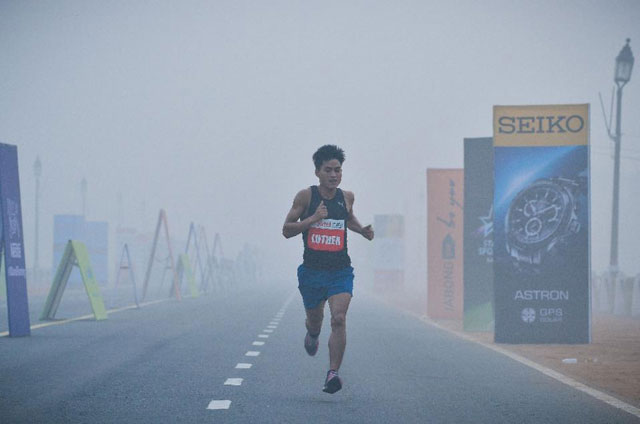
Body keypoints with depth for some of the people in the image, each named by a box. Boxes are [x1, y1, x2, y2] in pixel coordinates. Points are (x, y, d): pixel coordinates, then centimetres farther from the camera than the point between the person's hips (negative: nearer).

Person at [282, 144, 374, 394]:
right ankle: (312, 334, 56)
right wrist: (313, 218, -18)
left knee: (339, 319, -19)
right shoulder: (306, 196, -6)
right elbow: (286, 230, -5)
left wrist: (362, 230, 8)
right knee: (315, 319, 18)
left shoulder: (346, 197, 4)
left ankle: (333, 374, -20)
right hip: (312, 270, 0)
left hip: (340, 272, 0)